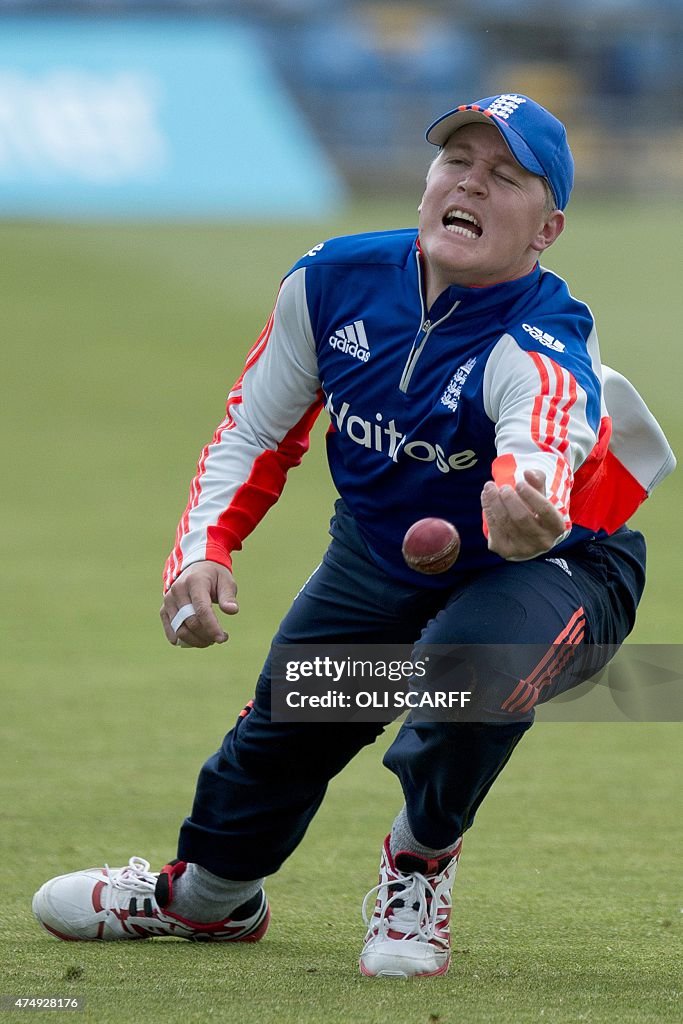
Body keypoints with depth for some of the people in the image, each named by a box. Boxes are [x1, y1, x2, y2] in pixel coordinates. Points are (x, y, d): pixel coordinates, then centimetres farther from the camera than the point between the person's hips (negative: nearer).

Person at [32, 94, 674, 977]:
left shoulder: (545, 348, -35)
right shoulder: (333, 282, -18)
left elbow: (539, 458, -59)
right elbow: (255, 432, -4)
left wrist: (527, 521, -83)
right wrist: (203, 548, -20)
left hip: (550, 570, -6)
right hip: (377, 555, 6)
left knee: (474, 667, -35)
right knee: (285, 718, 14)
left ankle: (419, 863, -5)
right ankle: (209, 894, 47)